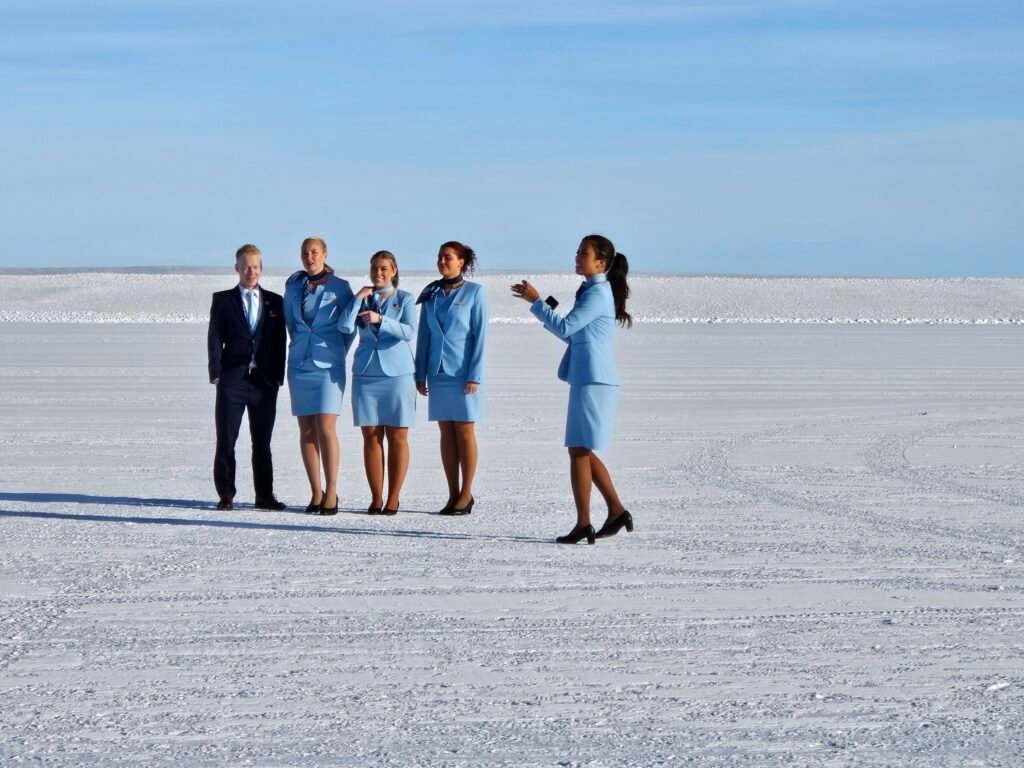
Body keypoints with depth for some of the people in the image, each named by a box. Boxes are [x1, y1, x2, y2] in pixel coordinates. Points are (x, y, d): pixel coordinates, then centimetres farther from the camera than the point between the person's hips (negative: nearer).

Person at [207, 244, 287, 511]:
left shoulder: (274, 302, 11)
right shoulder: (222, 300, 7)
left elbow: (280, 341, 9)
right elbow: (215, 339, 1)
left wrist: (278, 376, 0)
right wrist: (216, 373, -8)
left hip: (265, 380, 2)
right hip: (232, 379, -2)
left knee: (262, 442, 7)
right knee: (226, 441, -2)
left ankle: (264, 495, 13)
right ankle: (225, 495, 3)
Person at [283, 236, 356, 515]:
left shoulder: (339, 287, 1)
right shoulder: (293, 287, 10)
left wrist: (335, 353, 8)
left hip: (328, 366, -4)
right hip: (299, 365, 4)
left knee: (326, 429, -12)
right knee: (306, 431, 2)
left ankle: (331, 492, -7)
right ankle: (316, 493, 8)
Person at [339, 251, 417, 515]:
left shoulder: (405, 299, 5)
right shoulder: (361, 299, 11)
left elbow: (409, 332, -10)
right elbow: (345, 327, -5)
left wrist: (381, 319, -19)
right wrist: (358, 298, -9)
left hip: (397, 373, -2)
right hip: (366, 374, 2)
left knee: (397, 437, -1)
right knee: (371, 437, 1)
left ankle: (393, 499, 3)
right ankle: (376, 498, 6)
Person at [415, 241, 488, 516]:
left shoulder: (474, 292, -3)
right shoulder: (431, 294, 9)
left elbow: (480, 335, -6)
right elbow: (424, 334, 12)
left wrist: (475, 375, -12)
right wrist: (420, 373, 8)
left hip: (463, 373, -4)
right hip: (438, 372, 4)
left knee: (464, 431, 0)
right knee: (446, 432, 5)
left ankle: (466, 493, 6)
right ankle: (453, 494, 10)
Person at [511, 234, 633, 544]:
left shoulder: (598, 293, -13)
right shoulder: (592, 291, 18)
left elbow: (565, 327, -18)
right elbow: (570, 333, 23)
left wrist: (536, 301, -11)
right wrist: (543, 308, 12)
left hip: (593, 381, -10)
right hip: (588, 379, 10)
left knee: (579, 450, -6)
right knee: (583, 451, 14)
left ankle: (583, 524, -4)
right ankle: (617, 511, 17)